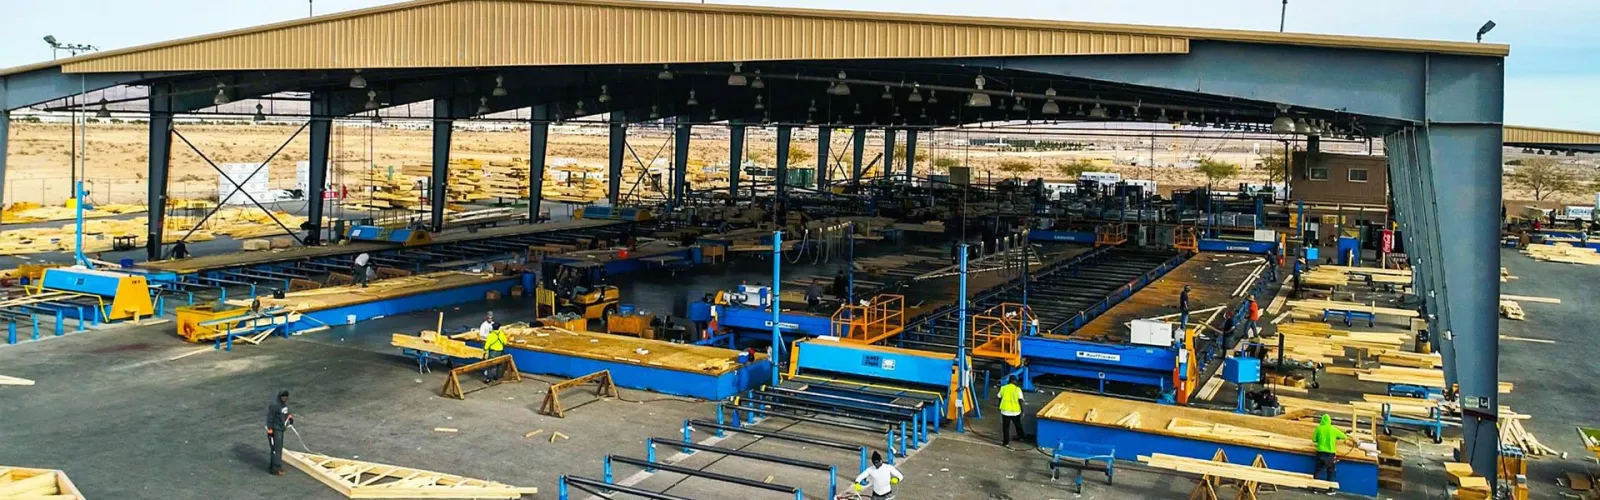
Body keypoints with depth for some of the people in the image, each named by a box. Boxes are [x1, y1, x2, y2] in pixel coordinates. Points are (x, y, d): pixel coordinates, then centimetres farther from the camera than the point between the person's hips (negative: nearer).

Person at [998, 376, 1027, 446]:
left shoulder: (1003, 388, 0)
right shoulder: (1017, 389, -7)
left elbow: (1000, 398, 6)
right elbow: (1020, 400, -12)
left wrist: (1000, 406, 21)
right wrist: (1022, 409, -3)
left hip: (1005, 410, 0)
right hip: (1015, 411, 0)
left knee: (1005, 427, 8)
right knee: (1018, 425, 23)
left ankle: (1006, 442, 8)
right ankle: (1021, 437, 40)